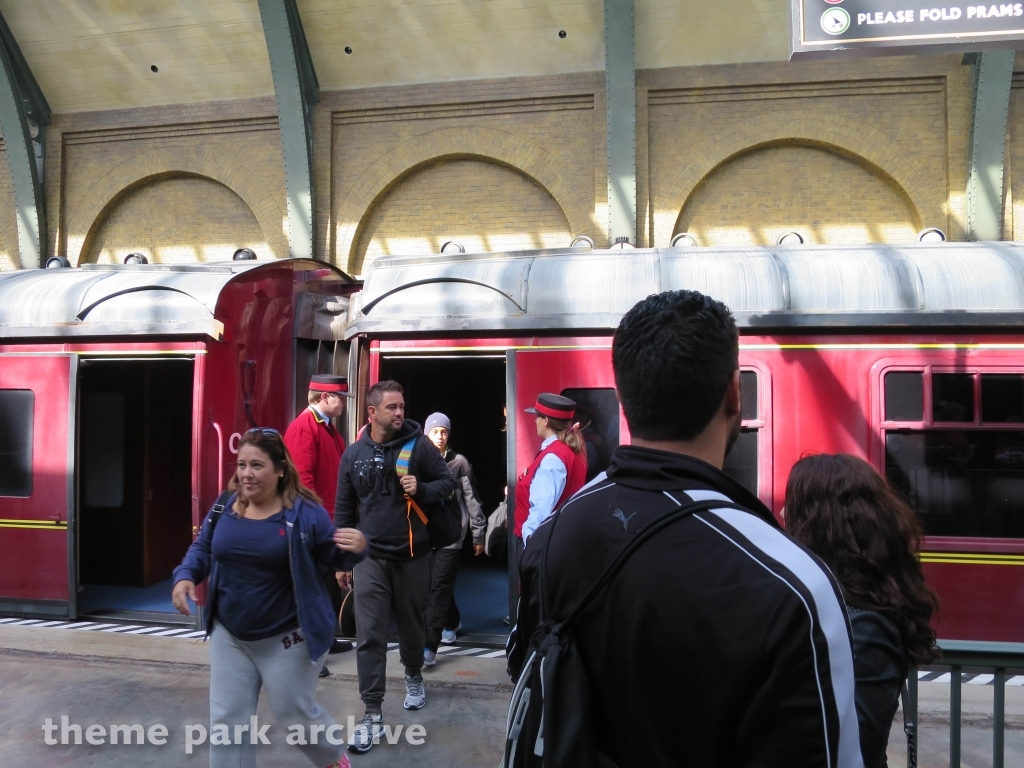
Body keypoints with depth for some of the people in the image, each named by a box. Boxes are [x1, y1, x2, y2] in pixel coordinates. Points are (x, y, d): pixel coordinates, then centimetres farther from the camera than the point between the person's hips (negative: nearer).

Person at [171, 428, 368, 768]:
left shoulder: (304, 512, -17)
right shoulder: (224, 507, -5)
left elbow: (334, 556, -8)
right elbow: (201, 549, 10)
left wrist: (356, 549, -30)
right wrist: (185, 577, -9)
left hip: (286, 638, -4)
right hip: (229, 636, 4)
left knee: (295, 714, 13)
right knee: (227, 719, 12)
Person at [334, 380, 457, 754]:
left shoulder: (418, 445, -6)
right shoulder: (353, 454, 0)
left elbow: (447, 482, 2)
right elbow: (344, 510, 7)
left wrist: (422, 490, -19)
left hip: (413, 555, 0)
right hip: (370, 557, 1)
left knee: (412, 624, 16)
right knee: (369, 636, -3)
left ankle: (413, 675, 45)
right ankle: (372, 713, 6)